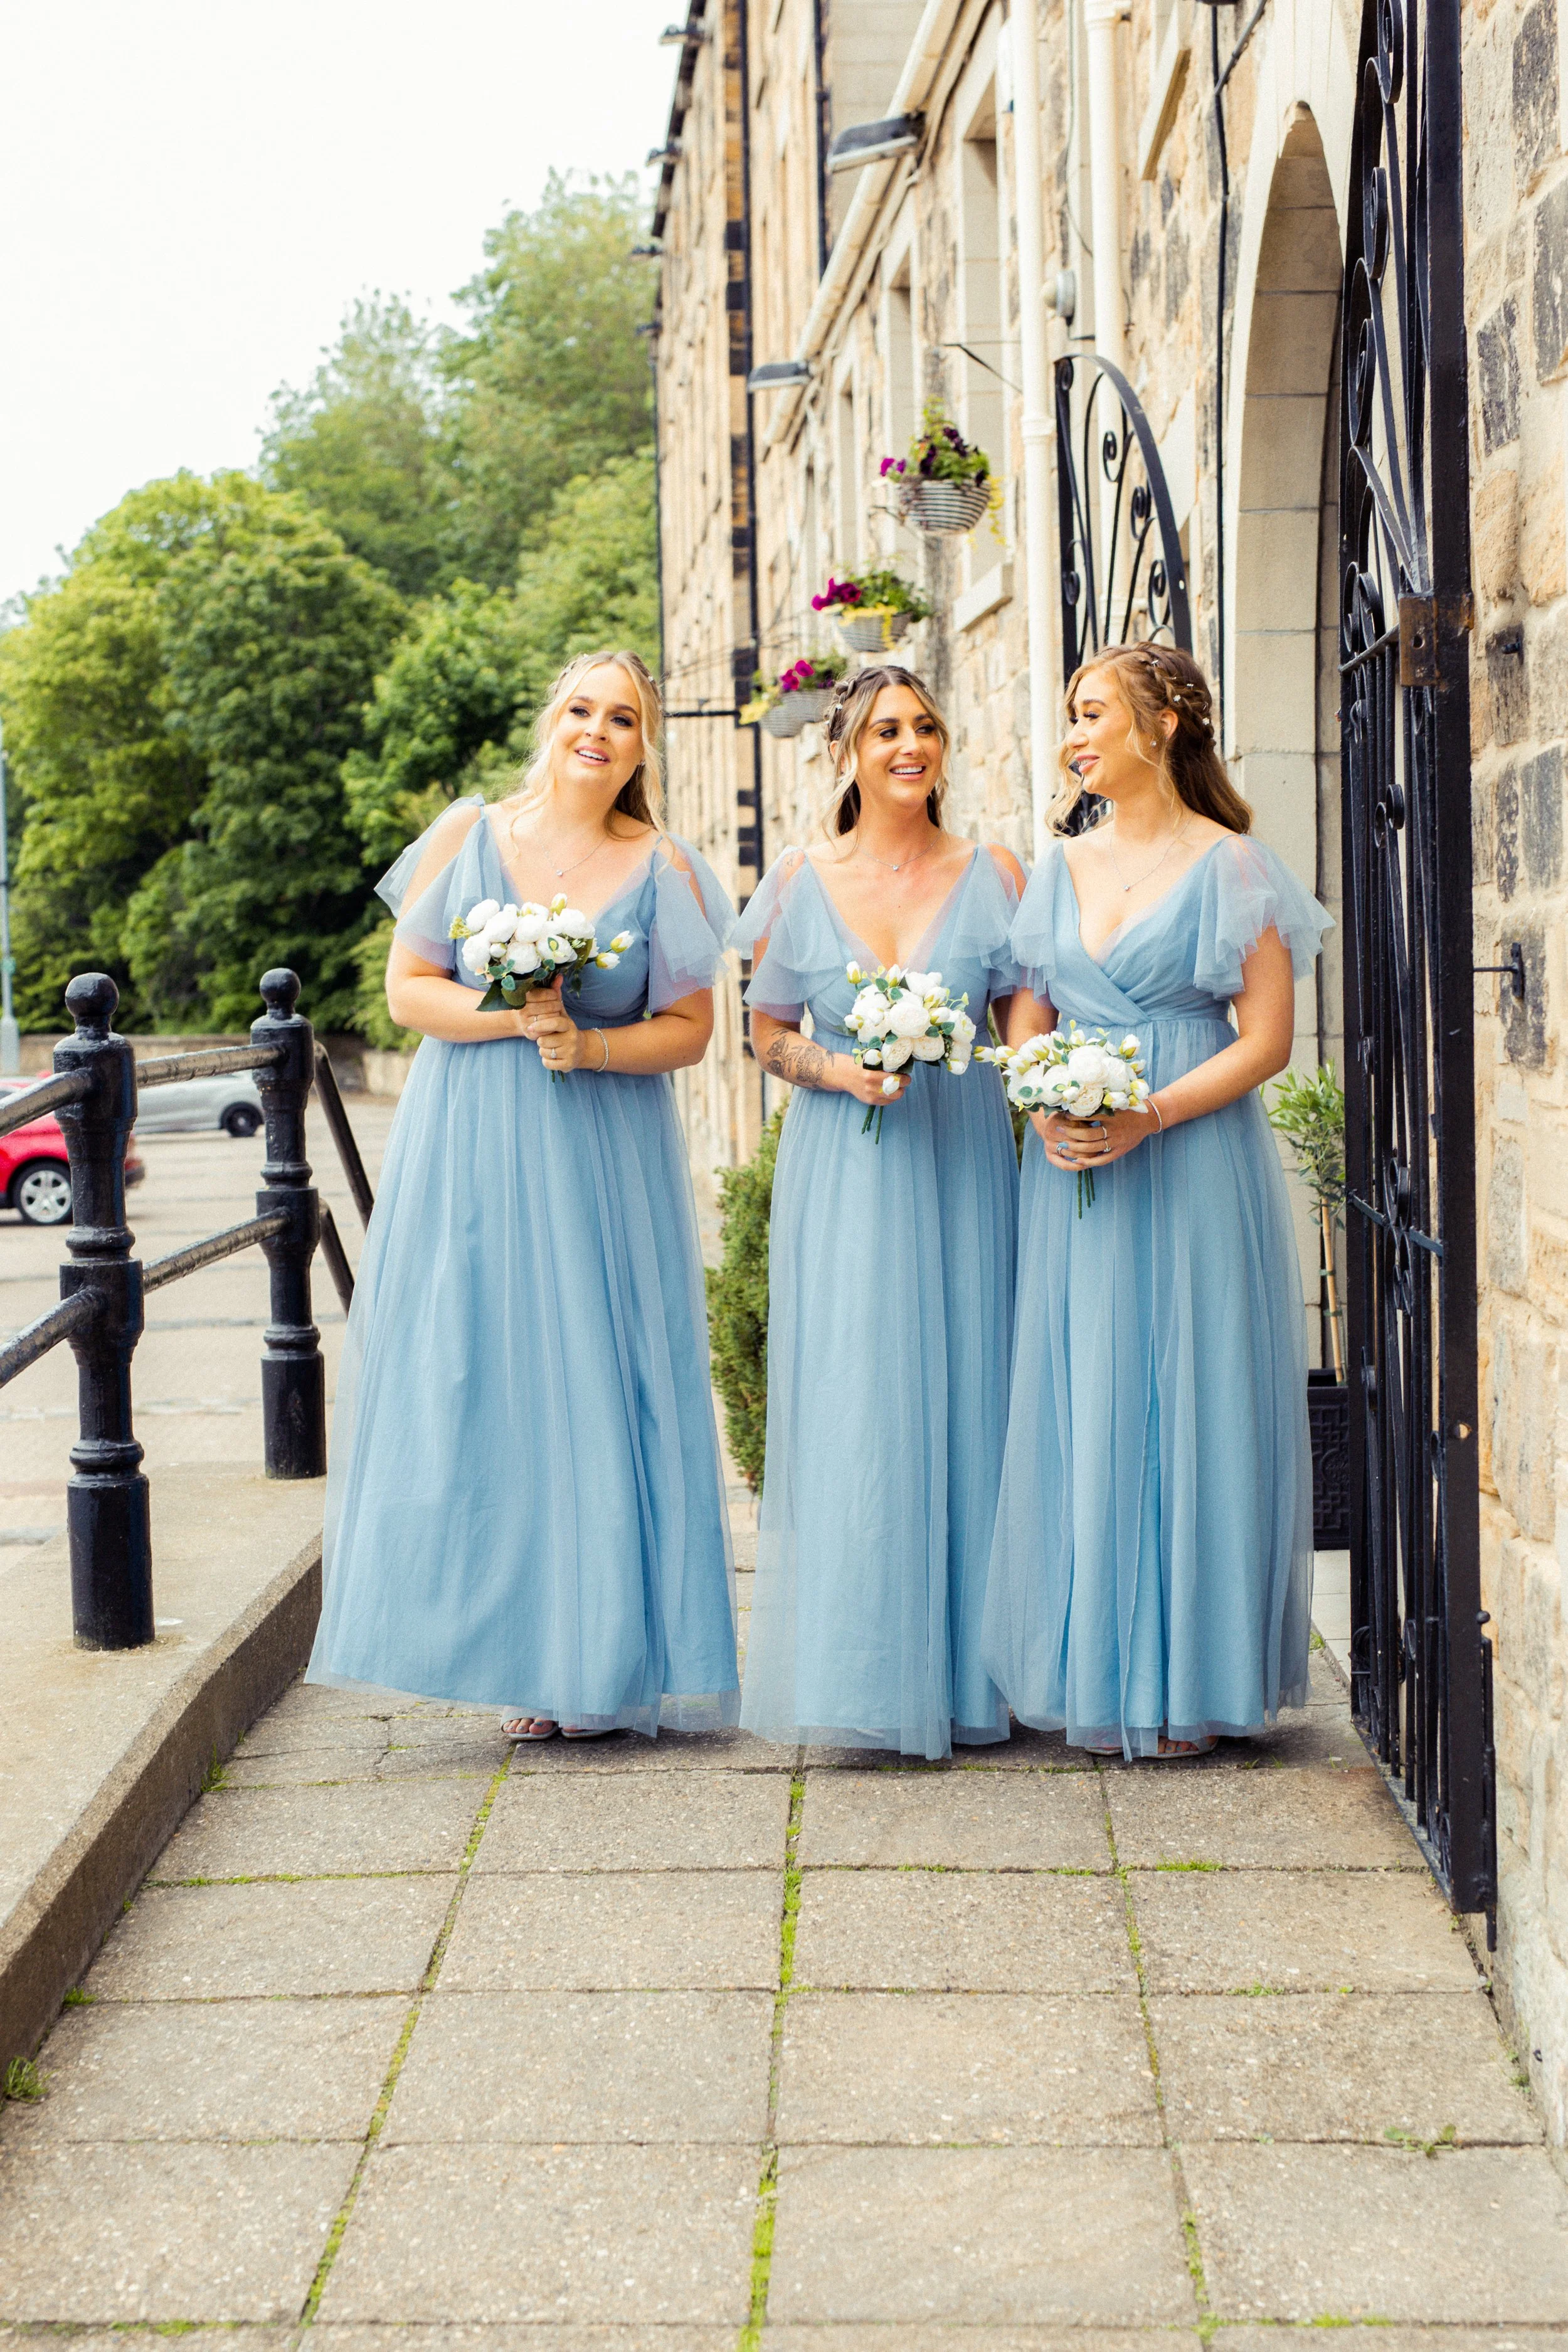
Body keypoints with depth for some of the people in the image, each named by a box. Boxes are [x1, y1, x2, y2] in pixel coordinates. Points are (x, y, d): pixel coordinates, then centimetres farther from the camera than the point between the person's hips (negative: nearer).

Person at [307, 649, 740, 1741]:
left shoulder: (664, 868, 5)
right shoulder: (468, 836, 6)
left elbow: (690, 1029, 3)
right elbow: (407, 989, 3)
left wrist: (590, 1045, -14)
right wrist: (514, 1018, -13)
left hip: (605, 1160, 0)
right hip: (471, 1154, 0)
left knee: (594, 1393, -2)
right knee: (469, 1390, -1)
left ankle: (583, 1660, 5)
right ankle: (490, 1640, 7)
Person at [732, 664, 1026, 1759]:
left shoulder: (994, 878, 5)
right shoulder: (800, 883, 5)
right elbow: (768, 1036, 10)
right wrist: (838, 1071, -9)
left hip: (964, 1164, 0)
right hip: (842, 1169, 0)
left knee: (961, 1401, 1)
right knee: (850, 1408, -4)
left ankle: (964, 1672, 11)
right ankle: (862, 1673, 4)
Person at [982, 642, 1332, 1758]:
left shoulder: (1228, 866, -3)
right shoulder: (1061, 868, 13)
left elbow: (1267, 1039, -7)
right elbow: (1026, 1019, 14)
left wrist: (1148, 1117, -18)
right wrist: (1045, 1109, -7)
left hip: (1193, 1167, -5)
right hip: (1073, 1169, 5)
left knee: (1192, 1409, -1)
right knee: (1082, 1415, 5)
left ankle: (1192, 1684, 8)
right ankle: (1099, 1674, 13)